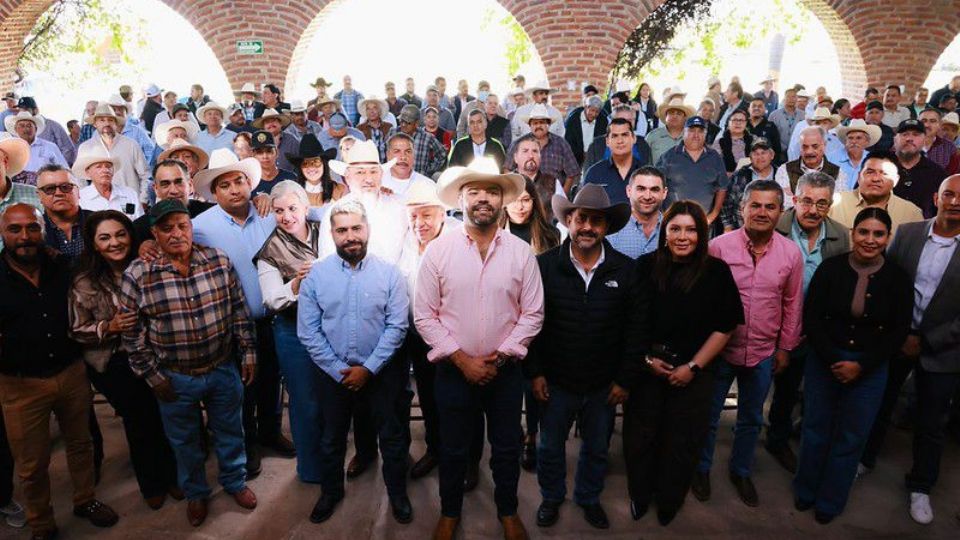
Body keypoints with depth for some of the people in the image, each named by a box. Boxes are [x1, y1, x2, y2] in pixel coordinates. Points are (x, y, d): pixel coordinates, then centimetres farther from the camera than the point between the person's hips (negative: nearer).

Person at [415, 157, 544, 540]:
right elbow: (424, 315, -7)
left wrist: (498, 357, -11)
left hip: (506, 371, 1)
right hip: (454, 371, -1)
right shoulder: (438, 251, -7)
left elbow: (532, 314, -2)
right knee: (453, 449, 16)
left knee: (506, 448, 17)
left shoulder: (521, 252, -4)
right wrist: (463, 359, -12)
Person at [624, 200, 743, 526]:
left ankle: (668, 503, 36)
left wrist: (693, 367, -7)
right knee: (639, 436, 9)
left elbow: (724, 327, -3)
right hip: (646, 367, 1)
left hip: (694, 372, 0)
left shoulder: (716, 272, -6)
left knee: (682, 441, 11)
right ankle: (640, 496, 35)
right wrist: (646, 359, -6)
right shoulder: (646, 266, -4)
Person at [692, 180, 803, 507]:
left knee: (751, 419, 20)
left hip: (764, 354, 3)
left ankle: (741, 471, 42)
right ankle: (701, 469, 36)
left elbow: (792, 303, 5)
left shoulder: (791, 253, -5)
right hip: (720, 348, -2)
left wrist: (785, 347, 7)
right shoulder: (719, 246, -13)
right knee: (708, 415, 13)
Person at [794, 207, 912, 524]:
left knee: (851, 438, 12)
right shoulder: (831, 268, -8)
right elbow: (811, 318, -7)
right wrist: (833, 361, -13)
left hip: (870, 369, 1)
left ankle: (830, 502, 31)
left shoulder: (897, 278, -6)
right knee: (816, 429, 12)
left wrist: (861, 366, -11)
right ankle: (805, 491, 33)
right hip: (824, 361, 0)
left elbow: (899, 332, -3)